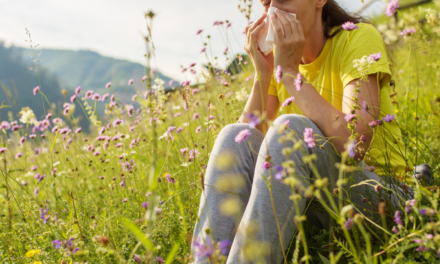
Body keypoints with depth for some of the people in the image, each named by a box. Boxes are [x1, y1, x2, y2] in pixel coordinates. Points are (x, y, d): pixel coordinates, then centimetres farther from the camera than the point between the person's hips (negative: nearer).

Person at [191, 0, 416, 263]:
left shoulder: (359, 38, -11)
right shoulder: (277, 55, 5)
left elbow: (356, 143, -28)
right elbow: (248, 141, -4)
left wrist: (289, 71, -22)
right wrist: (262, 74, -14)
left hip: (377, 193, -5)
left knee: (290, 129, -30)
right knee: (234, 136, -18)